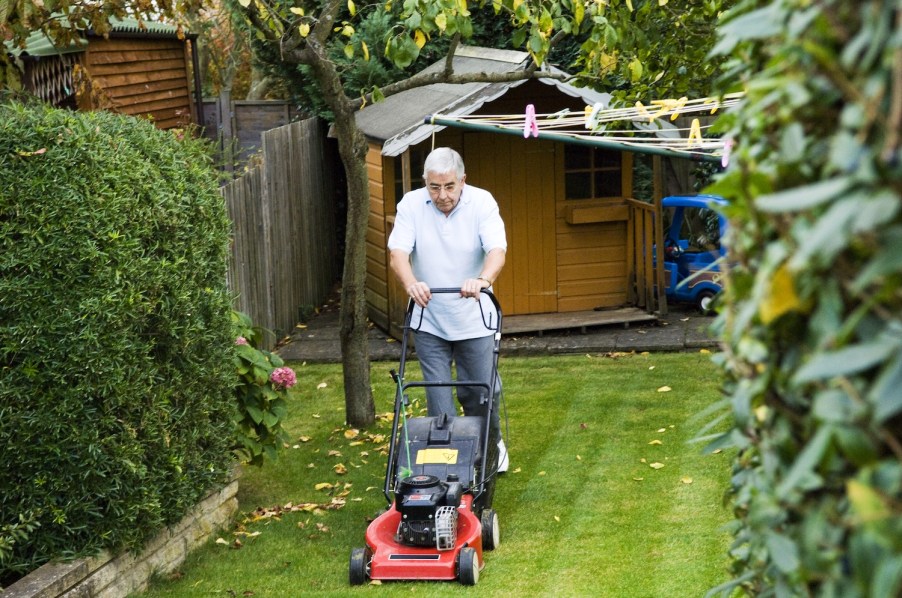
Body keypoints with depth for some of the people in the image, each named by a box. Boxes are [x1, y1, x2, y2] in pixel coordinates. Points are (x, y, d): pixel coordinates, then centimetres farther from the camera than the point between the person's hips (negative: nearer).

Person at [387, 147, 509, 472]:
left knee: (481, 391, 8)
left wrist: (483, 279, -43)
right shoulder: (411, 204, -7)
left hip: (474, 319, -1)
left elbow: (497, 250, -22)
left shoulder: (482, 202, -10)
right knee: (437, 395, 2)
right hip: (428, 320, 1)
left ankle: (492, 444, 32)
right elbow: (398, 253, -16)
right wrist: (411, 283, -38)